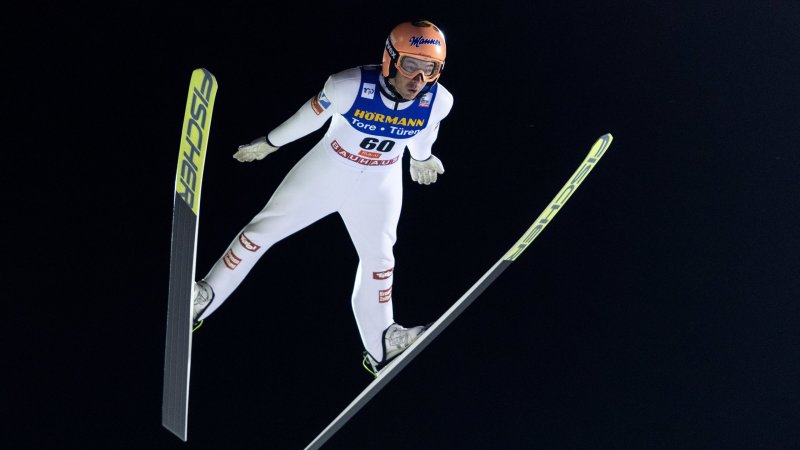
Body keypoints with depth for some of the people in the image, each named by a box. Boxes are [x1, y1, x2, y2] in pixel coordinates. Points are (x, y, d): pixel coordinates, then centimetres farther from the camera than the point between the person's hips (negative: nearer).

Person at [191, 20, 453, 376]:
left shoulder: (439, 101, -22)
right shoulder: (350, 86, -31)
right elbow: (311, 115, -13)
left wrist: (421, 159, 21)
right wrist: (269, 143, 1)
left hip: (380, 183, 2)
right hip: (328, 168, -2)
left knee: (378, 258, 12)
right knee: (263, 229, 1)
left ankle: (380, 345, 30)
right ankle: (203, 299, 16)